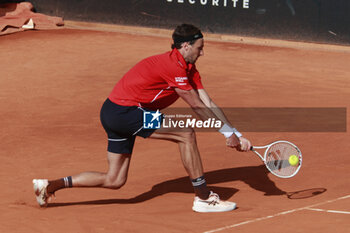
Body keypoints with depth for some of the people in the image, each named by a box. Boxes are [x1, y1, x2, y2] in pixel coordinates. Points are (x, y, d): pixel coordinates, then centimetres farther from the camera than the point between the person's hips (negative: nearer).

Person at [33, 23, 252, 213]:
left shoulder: (189, 69, 12)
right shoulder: (174, 66, -18)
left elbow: (208, 104, 9)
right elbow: (197, 106, -16)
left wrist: (236, 134, 2)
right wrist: (229, 133, -10)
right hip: (123, 110, -10)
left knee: (114, 181, 10)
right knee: (186, 134, -13)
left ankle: (51, 184, 11)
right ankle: (204, 198, -6)